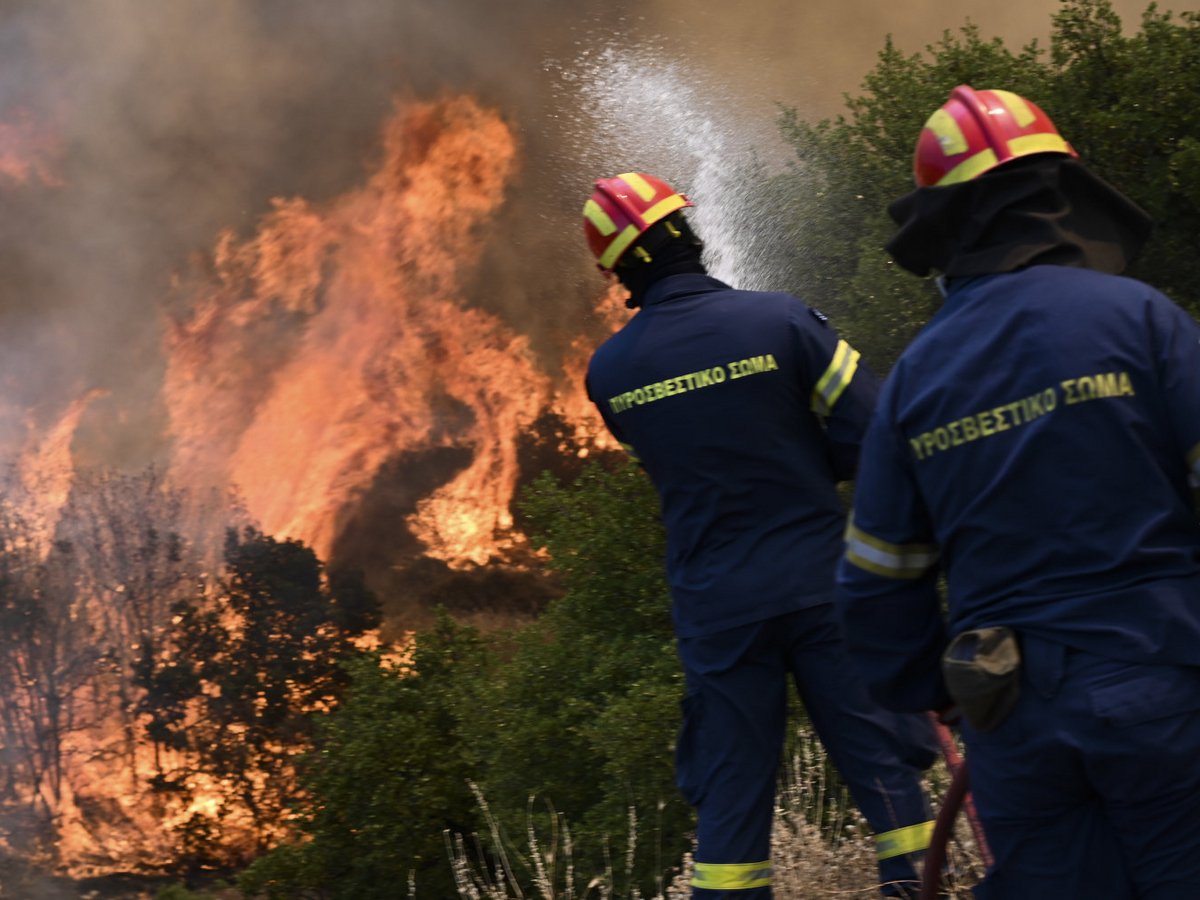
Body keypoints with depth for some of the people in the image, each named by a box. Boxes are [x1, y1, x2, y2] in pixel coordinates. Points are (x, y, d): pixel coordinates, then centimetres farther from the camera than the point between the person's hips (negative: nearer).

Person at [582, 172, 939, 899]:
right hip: (821, 584, -2)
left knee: (730, 794, 9)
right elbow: (870, 431, -10)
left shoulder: (609, 370, -2)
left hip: (715, 608, 3)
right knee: (884, 765, 6)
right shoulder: (781, 321, -12)